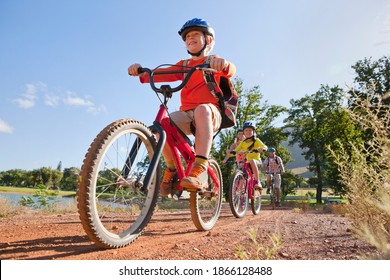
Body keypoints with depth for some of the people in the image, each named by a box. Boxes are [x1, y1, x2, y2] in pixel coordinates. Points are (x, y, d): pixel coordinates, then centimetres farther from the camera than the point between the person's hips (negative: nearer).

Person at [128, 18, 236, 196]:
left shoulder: (214, 61, 10)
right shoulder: (183, 65, 21)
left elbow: (230, 70, -13)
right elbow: (162, 74, 6)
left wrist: (224, 64, -37)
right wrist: (142, 72, -14)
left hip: (210, 114, -3)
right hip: (187, 114, 3)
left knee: (202, 109, -39)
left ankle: (200, 169, -44)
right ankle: (172, 169, -8)